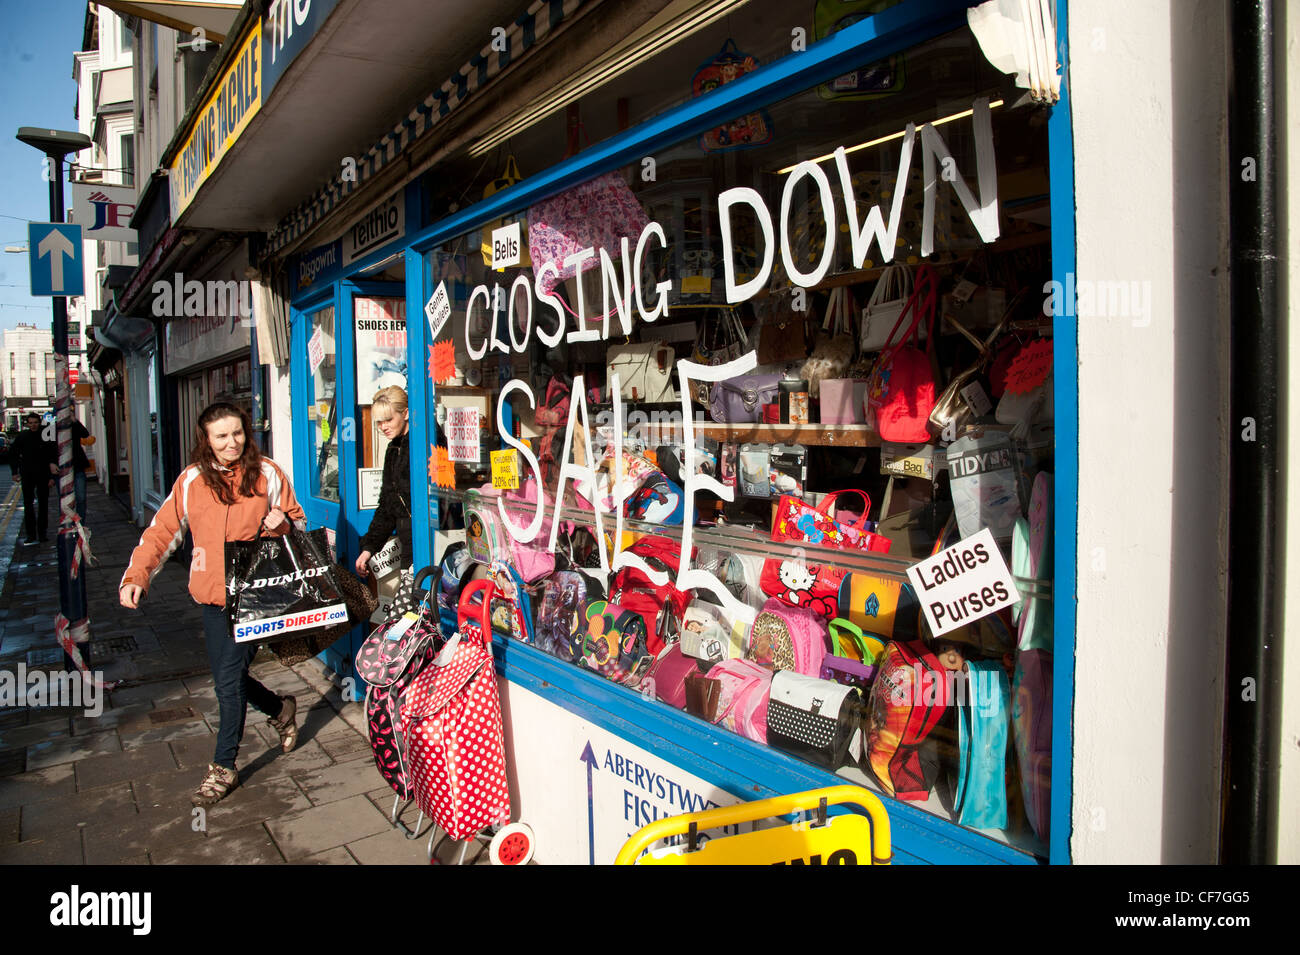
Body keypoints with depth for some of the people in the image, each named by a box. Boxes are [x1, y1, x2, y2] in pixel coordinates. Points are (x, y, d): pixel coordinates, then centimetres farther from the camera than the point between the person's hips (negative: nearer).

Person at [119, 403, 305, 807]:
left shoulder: (266, 473, -3)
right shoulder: (192, 480, 2)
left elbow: (298, 522, 6)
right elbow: (162, 531, 4)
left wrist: (282, 522, -17)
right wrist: (136, 576, -7)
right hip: (213, 594, 4)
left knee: (230, 679, -4)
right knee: (228, 678, 11)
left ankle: (224, 768, 12)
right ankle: (281, 709, 39)